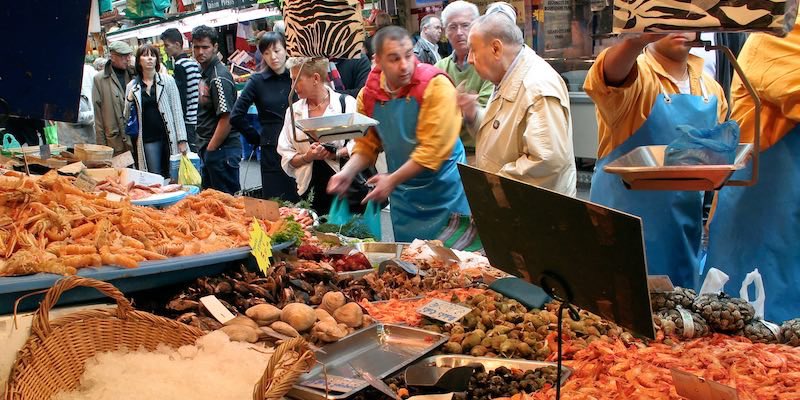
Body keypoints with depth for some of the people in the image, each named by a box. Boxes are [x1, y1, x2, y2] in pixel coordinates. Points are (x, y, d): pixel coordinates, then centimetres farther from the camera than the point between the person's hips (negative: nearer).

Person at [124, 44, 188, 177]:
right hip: (147, 140, 1)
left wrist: (182, 140, -6)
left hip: (169, 136, -1)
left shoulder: (168, 81, 4)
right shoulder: (132, 86, 8)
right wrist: (129, 100, -8)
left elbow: (177, 111, 1)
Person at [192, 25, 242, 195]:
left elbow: (226, 119, -21)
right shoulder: (204, 73, 13)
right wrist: (204, 148, 14)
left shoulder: (219, 77, -16)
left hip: (222, 150, -10)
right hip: (209, 149, 10)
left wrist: (210, 149, -14)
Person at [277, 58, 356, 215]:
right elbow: (287, 157, 9)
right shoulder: (293, 110, 12)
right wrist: (307, 157, -9)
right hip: (310, 191, 3)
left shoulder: (346, 103, 0)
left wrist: (334, 154, -17)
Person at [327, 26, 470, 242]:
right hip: (403, 198, 5)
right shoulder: (368, 95, -2)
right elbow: (367, 144, 8)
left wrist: (392, 180, -19)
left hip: (445, 192, -4)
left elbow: (433, 148, -21)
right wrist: (347, 172, -10)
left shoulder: (436, 86, -18)